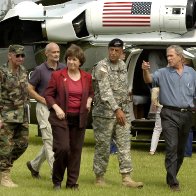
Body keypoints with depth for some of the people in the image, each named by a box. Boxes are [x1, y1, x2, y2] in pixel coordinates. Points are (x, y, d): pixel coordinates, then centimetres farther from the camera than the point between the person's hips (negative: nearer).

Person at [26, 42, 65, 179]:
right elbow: (30, 89, -2)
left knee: (50, 141, 9)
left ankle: (35, 165, 28)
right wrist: (44, 100, -11)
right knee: (49, 140, -9)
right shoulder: (40, 70, -5)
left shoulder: (64, 69, 7)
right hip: (45, 109, -5)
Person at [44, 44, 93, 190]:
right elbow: (48, 94, 1)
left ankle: (72, 182, 15)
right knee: (62, 148, -11)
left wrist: (89, 101, 3)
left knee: (76, 150, 5)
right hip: (61, 118, -4)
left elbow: (91, 93, 24)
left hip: (79, 118, 4)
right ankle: (57, 181, 8)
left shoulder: (87, 77, 8)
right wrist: (56, 108, -12)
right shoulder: (57, 76, -2)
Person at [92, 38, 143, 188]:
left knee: (125, 145, 0)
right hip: (105, 112, -6)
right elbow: (105, 91, -20)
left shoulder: (123, 65, 12)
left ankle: (126, 178, -1)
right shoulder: (102, 67, -10)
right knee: (103, 146, 1)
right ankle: (99, 177, 11)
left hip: (123, 112, 6)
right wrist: (116, 109, -29)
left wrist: (125, 108, 15)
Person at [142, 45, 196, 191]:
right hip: (170, 115, -4)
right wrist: (146, 71, -35)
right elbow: (149, 80, -15)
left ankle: (172, 177, 25)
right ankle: (173, 182, -11)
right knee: (172, 147, -12)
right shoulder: (163, 73, 1)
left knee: (181, 149, 11)